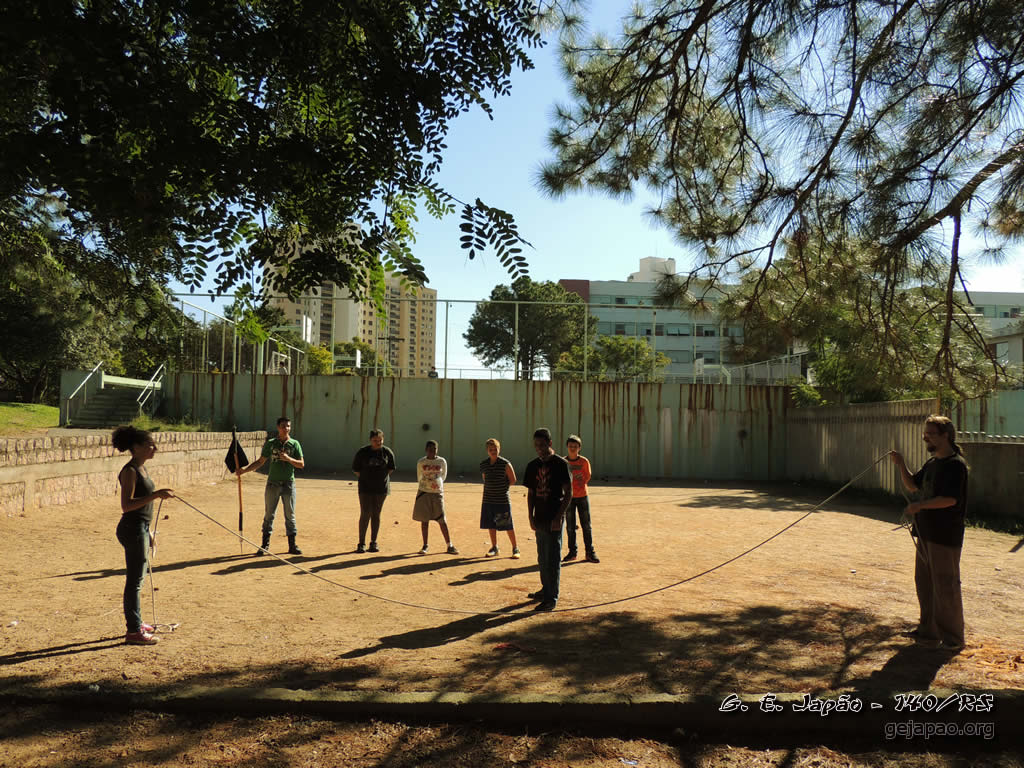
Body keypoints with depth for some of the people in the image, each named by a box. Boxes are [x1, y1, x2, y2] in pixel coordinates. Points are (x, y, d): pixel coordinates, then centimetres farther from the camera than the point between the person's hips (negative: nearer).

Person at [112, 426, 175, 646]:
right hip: (133, 529, -10)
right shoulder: (130, 471, -16)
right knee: (135, 581, -3)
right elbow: (126, 505, -23)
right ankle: (134, 631, 4)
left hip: (141, 529, 10)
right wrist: (155, 495, -28)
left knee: (138, 579, 17)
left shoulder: (140, 468, 13)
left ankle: (136, 623, 29)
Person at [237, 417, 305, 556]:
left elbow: (301, 464, 0)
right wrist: (245, 470, -3)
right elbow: (260, 461, 8)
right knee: (269, 514, 5)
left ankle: (292, 545, 10)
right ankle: (265, 545, 13)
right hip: (273, 483, 1)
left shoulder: (294, 444, 2)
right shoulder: (270, 443, 4)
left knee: (290, 515, 4)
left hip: (288, 483, 0)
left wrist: (288, 458, -16)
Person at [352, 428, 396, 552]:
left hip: (381, 488, 1)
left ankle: (373, 542, 16)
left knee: (376, 515, 7)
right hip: (365, 488, -1)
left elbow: (391, 468, 10)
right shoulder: (362, 452, -5)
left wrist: (382, 477, 3)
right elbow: (355, 469, 4)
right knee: (365, 514, -5)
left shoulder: (387, 452, -1)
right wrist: (365, 479, 0)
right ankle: (361, 543, 5)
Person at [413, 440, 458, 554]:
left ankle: (450, 546, 4)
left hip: (438, 493, 0)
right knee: (424, 520, 4)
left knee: (442, 520, -2)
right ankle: (425, 546, 14)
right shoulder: (421, 462, 1)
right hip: (424, 493, 1)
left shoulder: (442, 461, 0)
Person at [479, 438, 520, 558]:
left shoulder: (505, 464, -8)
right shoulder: (483, 464, 4)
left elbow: (513, 480, -1)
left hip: (503, 500, -4)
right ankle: (494, 548, 23)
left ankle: (515, 548, 14)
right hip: (488, 499, 4)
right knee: (491, 525, 10)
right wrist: (491, 488, 9)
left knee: (509, 526, 0)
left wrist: (502, 486, -1)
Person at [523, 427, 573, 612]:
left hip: (554, 519, -6)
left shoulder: (561, 464, -8)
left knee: (552, 559, -5)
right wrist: (531, 517, 6)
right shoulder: (533, 466, 9)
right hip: (539, 519, 6)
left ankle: (552, 598, 0)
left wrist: (558, 517, -15)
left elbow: (568, 493, -9)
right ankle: (546, 590, 31)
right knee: (542, 558, 16)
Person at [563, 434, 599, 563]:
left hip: (582, 496, 0)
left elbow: (587, 478, 0)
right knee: (570, 527, 5)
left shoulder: (584, 461, -3)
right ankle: (572, 552, 15)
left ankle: (590, 552, 10)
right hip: (568, 497, 1)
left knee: (586, 526, 2)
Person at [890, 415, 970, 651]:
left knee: (945, 587, -1)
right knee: (924, 583, 15)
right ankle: (929, 631, 26)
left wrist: (920, 505, -20)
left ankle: (952, 638, 12)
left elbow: (950, 499, -23)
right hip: (927, 533, 9)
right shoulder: (932, 463, 14)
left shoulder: (955, 464, -15)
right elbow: (912, 485, 21)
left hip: (945, 536, -9)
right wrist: (901, 465, 6)